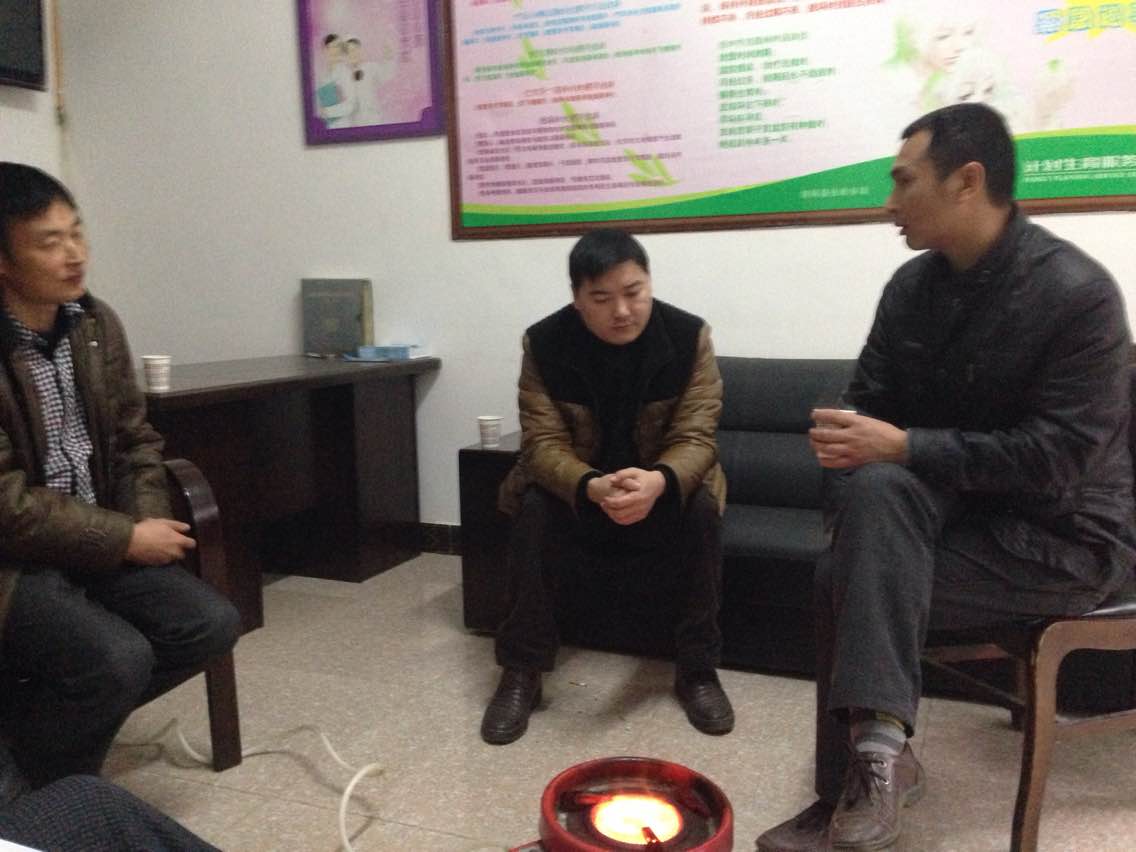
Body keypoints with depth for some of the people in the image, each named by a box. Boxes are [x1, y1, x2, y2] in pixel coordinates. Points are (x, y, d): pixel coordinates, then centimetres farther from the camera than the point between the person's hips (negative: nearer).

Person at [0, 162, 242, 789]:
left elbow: (135, 437, 12)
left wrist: (147, 522, -5)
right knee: (118, 657, -26)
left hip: (93, 541, 7)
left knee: (211, 623, -7)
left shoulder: (97, 322, 2)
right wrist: (127, 538, -18)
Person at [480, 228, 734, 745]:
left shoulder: (689, 336, -17)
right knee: (533, 508, -29)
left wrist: (659, 481, -46)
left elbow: (695, 437, -22)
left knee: (702, 509, -30)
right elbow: (544, 443, -22)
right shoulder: (544, 343, -17)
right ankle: (521, 671, -16)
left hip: (664, 486, 0)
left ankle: (697, 669, -14)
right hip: (574, 487, 0)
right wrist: (593, 487, -45)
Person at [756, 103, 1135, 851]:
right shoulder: (912, 285, 1)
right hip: (955, 505, 6)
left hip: (1065, 535, -6)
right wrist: (850, 447, -16)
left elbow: (1055, 460, -23)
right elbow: (870, 404, 6)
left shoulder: (1075, 292, -18)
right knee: (874, 491, -27)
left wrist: (903, 447, -26)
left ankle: (873, 753, -12)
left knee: (848, 579, -25)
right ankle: (874, 753, -23)